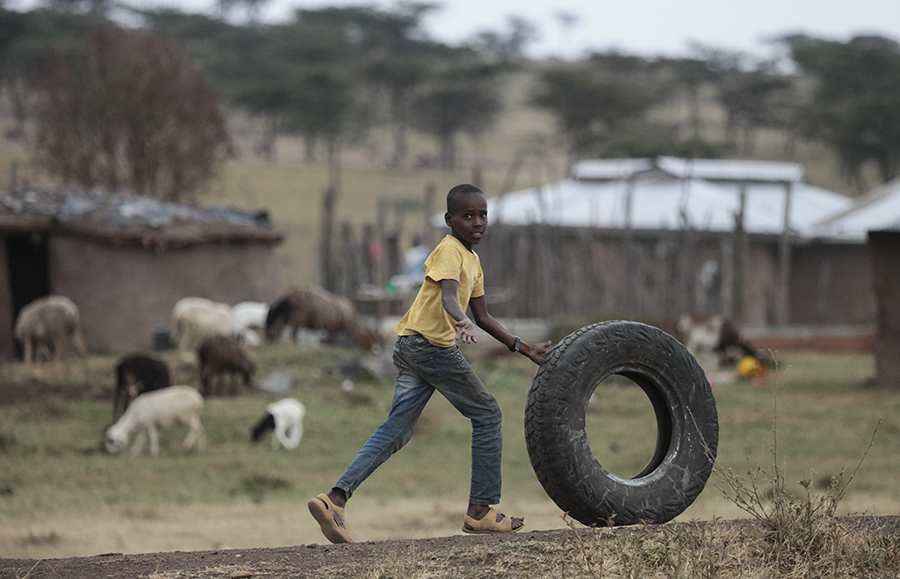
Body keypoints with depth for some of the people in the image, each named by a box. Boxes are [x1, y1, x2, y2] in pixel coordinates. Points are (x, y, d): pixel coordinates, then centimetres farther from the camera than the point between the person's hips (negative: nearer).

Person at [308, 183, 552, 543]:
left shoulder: (472, 259, 21)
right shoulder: (449, 251, -9)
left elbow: (483, 317, 26)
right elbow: (448, 296, -28)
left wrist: (523, 348, 23)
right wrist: (462, 321, -48)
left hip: (411, 349, 9)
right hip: (431, 343, -9)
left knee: (396, 431, 2)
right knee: (487, 415, 2)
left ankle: (336, 498, -11)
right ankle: (480, 511, 7)